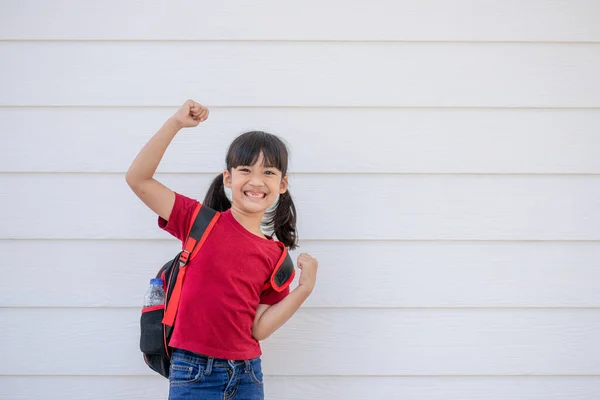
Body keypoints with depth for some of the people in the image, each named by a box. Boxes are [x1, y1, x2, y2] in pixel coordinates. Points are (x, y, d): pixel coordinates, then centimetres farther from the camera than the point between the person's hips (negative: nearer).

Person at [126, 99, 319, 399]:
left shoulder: (275, 255, 5)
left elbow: (259, 328, 0)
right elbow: (137, 179, -9)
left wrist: (304, 288, -8)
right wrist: (176, 123, -13)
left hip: (246, 375, 3)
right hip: (193, 373, -3)